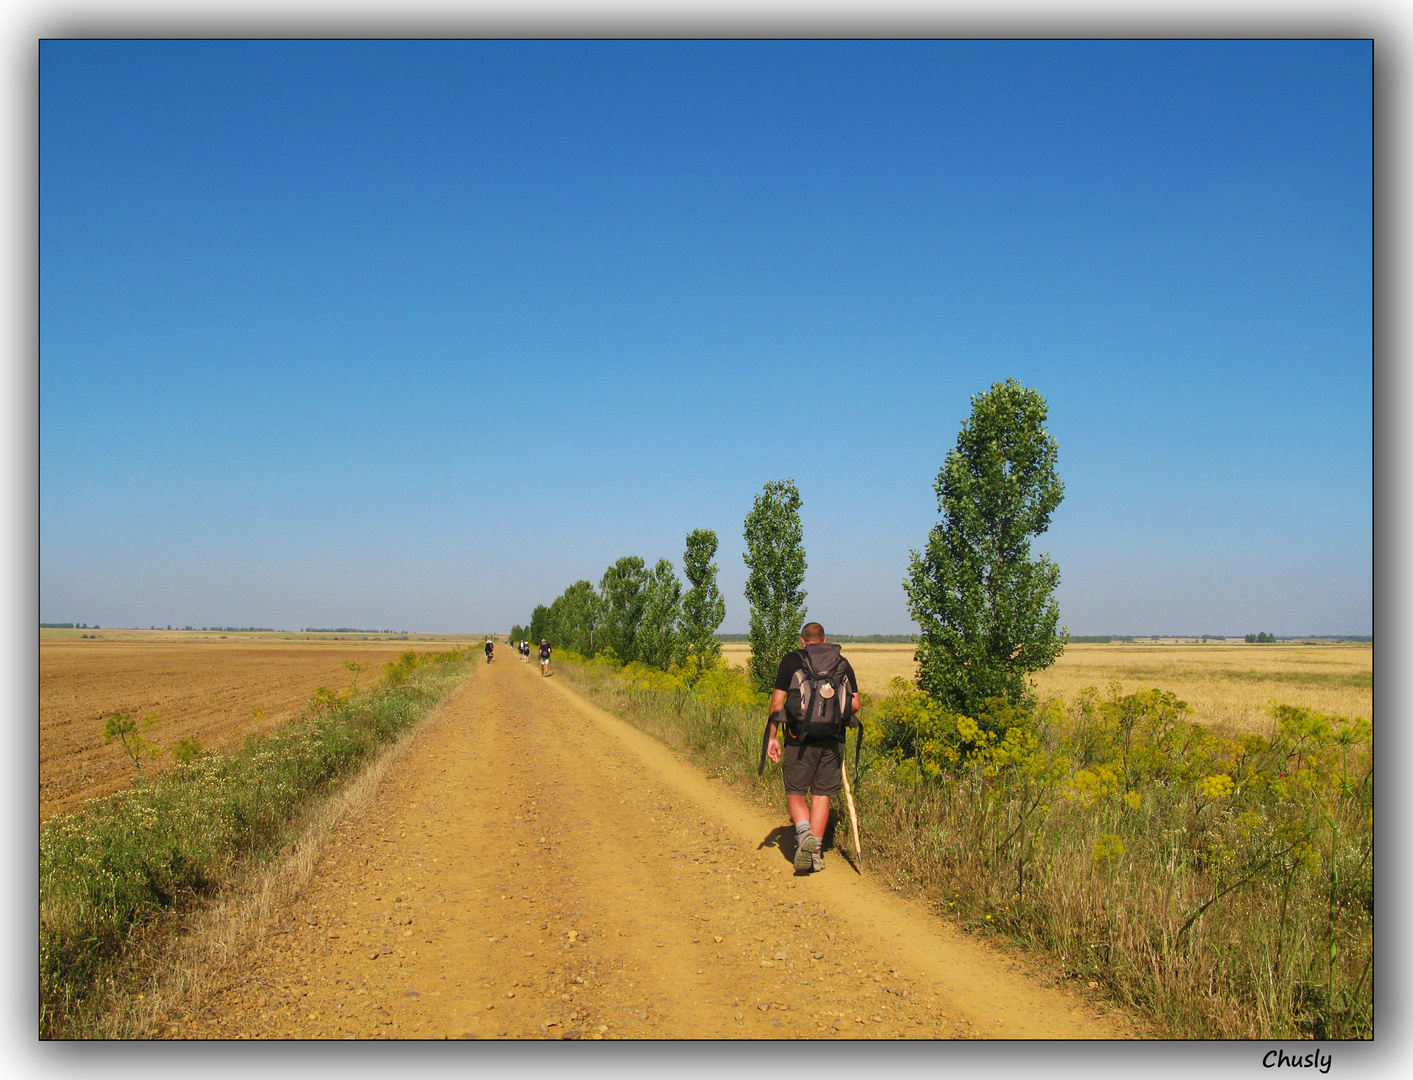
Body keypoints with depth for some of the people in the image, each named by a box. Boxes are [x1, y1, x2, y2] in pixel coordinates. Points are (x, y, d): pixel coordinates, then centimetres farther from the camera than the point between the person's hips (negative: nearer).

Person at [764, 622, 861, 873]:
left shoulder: (791, 661, 3)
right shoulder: (842, 663, 9)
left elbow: (777, 702, -1)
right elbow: (855, 705, 8)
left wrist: (772, 736, 4)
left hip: (800, 737, -2)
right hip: (832, 739, 2)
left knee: (795, 792, 7)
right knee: (821, 794, 10)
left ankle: (804, 832, -19)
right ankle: (815, 851, 8)